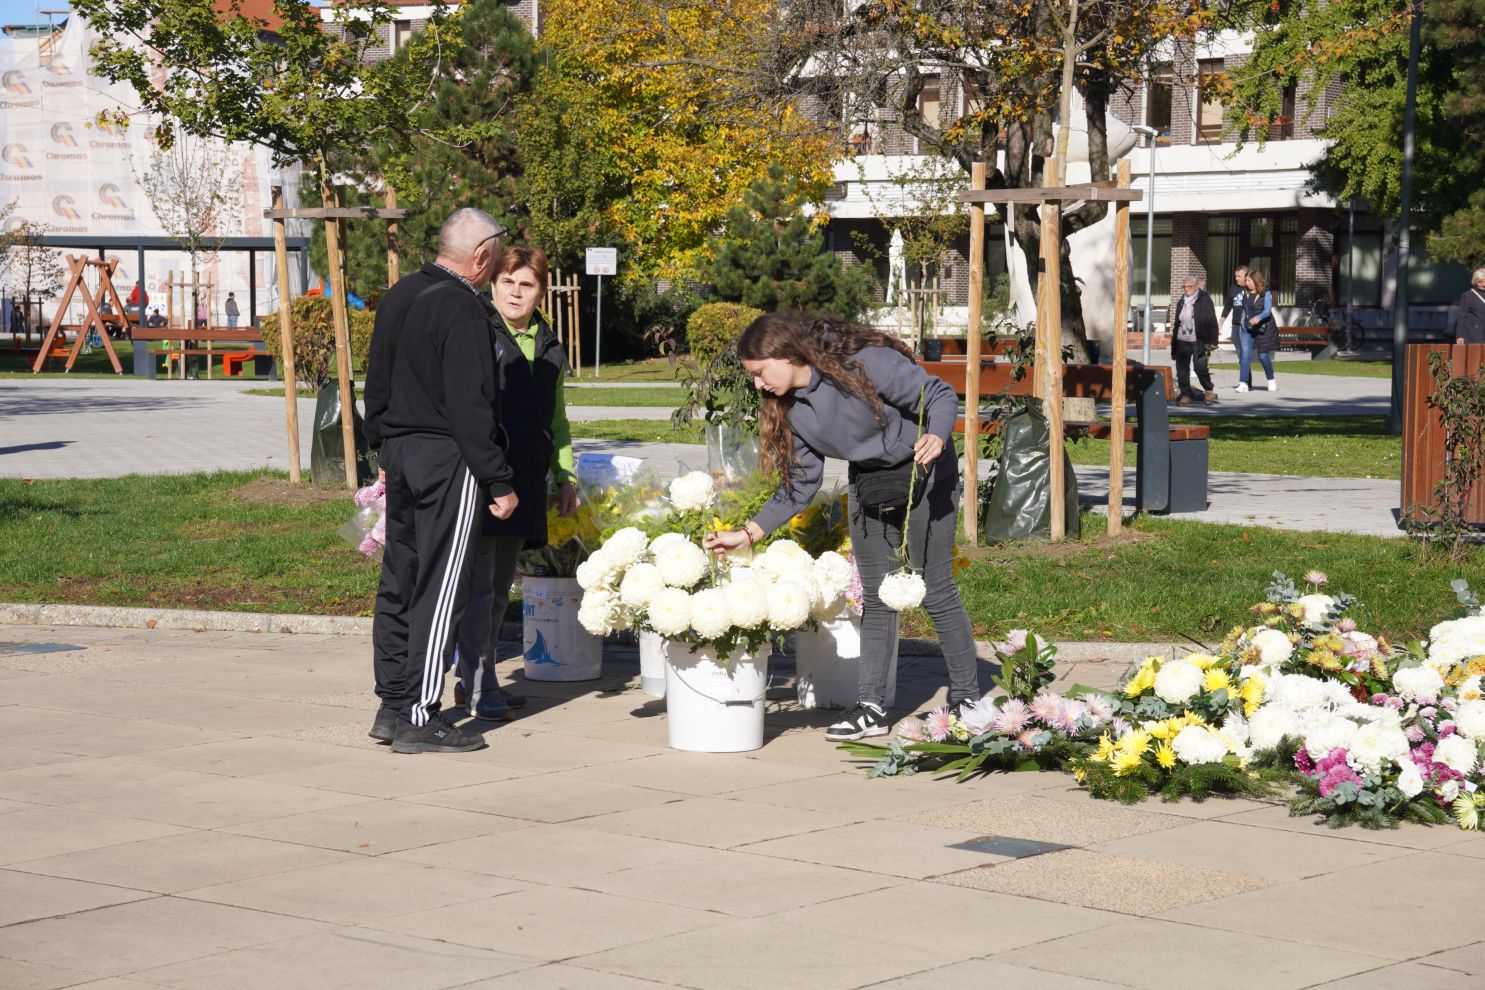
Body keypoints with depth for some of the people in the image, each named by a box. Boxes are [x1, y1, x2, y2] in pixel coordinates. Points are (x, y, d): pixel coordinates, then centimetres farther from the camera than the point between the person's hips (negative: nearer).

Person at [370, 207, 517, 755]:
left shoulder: (411, 300, 13)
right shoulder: (465, 310, -15)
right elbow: (471, 406, -19)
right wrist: (499, 483, -15)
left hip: (401, 452, 9)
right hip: (447, 462, -9)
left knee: (401, 581, 13)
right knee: (440, 588, -5)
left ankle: (393, 705, 20)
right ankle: (419, 719, -3)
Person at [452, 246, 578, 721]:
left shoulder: (549, 348, 16)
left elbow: (557, 419, 25)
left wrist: (566, 477, 20)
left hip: (524, 484, 7)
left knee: (500, 587, 11)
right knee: (478, 584, -7)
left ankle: (473, 679, 20)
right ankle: (478, 689, -5)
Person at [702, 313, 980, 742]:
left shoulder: (864, 363, -27)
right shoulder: (790, 410, -5)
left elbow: (939, 394, -19)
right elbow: (800, 486, 1)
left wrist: (936, 437, -39)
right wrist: (748, 533, -5)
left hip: (924, 476, -7)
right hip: (868, 485, 7)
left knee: (936, 590, -5)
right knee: (875, 597, 7)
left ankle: (967, 700, 7)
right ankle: (872, 708, 11)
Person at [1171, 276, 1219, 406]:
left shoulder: (1204, 300, -2)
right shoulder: (1181, 302, 15)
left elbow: (1212, 321, -4)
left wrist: (1212, 341, -11)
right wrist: (1174, 343, 17)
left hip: (1198, 341, -5)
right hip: (1182, 341, 5)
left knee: (1200, 366, -10)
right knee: (1182, 369, 2)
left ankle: (1209, 390, 13)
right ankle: (1186, 395, 10)